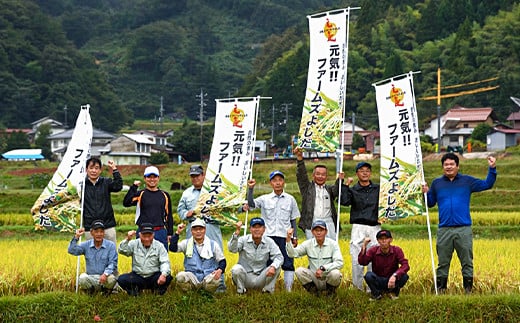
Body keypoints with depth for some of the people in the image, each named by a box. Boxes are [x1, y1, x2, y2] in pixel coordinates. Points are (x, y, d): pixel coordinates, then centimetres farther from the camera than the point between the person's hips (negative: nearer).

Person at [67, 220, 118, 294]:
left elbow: (113, 263, -9)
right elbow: (71, 251, -6)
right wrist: (76, 237, -18)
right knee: (82, 278, -31)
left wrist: (106, 274, -27)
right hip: (90, 278, 1)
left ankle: (107, 289, 3)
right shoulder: (86, 245, 5)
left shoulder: (110, 245, -1)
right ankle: (90, 289, 4)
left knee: (111, 279, -34)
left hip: (105, 277, -1)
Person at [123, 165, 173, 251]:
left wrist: (170, 233, 9)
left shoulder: (164, 195, 11)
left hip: (161, 233, 2)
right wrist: (134, 187, -17)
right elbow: (126, 203, -15)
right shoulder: (140, 194, 3)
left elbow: (169, 215, 14)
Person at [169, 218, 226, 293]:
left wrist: (220, 270, -13)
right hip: (192, 278, 1)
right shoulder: (186, 243, 10)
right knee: (180, 276, -31)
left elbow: (222, 261, 9)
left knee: (215, 278, -35)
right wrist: (177, 233, -12)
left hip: (208, 277, 0)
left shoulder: (213, 244, 9)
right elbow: (172, 248, -5)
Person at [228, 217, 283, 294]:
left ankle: (268, 290, -3)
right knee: (236, 269, -32)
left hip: (261, 279, 1)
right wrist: (236, 233, -39)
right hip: (246, 278, -1)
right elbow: (232, 249, -24)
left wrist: (273, 267, -33)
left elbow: (279, 256, -10)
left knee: (277, 267, -21)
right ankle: (240, 290, -5)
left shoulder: (269, 242, -1)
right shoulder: (244, 240, -6)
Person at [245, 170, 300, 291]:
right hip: (268, 236, 0)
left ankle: (289, 289, 2)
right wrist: (250, 189, -18)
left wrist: (295, 236, 7)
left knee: (288, 263, -2)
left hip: (285, 236, 0)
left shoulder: (290, 199, 10)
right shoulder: (265, 199, 7)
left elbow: (293, 220, 12)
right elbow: (251, 204, -10)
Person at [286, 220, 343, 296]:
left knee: (335, 273, -33)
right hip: (314, 278, 2)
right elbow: (293, 254, -10)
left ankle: (331, 292, 1)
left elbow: (339, 263, -16)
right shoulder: (308, 244, -1)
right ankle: (314, 292, 0)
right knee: (299, 271, -23)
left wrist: (323, 268, -27)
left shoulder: (333, 244, -7)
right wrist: (288, 240, -25)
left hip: (328, 278, -2)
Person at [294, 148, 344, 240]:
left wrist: (340, 179, -22)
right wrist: (299, 158, -11)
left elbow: (336, 189, -1)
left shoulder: (329, 189, 19)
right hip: (312, 223, -2)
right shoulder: (307, 187, 15)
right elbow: (301, 175, 3)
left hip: (328, 222, 2)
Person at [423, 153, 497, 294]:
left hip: (464, 229, 0)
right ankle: (440, 290, 13)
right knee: (443, 263, 5)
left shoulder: (467, 181, 7)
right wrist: (426, 193, -4)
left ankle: (468, 290, 11)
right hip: (444, 230, 1)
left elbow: (487, 184, 9)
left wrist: (492, 169, -1)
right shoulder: (437, 183, 9)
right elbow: (430, 203, 15)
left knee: (467, 262, 4)